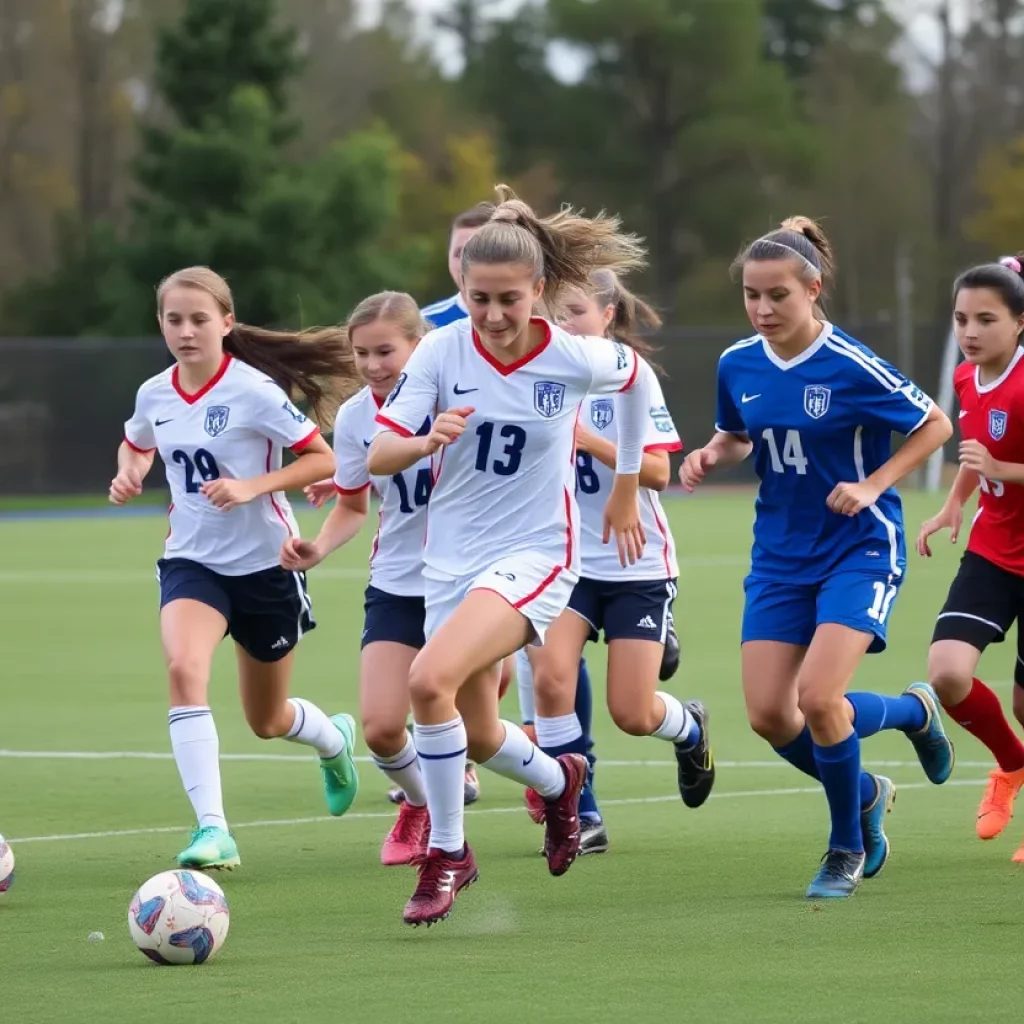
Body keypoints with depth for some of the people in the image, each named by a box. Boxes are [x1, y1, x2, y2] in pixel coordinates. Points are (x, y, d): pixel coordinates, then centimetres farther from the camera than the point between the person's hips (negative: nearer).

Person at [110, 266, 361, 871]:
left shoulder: (254, 390, -16)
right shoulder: (155, 395, -1)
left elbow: (324, 460, -13)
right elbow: (137, 445, 22)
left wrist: (252, 486, -25)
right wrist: (129, 474, 0)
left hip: (265, 564, -3)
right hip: (192, 562, 3)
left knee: (268, 721, 13)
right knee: (184, 668, -29)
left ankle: (335, 739, 52)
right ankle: (212, 827, -30)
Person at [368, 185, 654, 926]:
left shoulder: (574, 359, -14)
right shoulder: (442, 351, -10)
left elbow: (638, 378, 9)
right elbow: (378, 457, -12)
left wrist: (627, 491, 15)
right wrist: (426, 441, -34)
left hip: (534, 554, -4)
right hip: (452, 556, 4)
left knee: (430, 679, -28)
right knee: (480, 737, 15)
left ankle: (447, 854, -11)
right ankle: (559, 782, 51)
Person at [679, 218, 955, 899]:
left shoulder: (851, 367, -17)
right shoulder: (738, 365, -1)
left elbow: (935, 425, -6)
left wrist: (872, 486, -17)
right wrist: (711, 455, -4)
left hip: (860, 547, -6)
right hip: (781, 555, 6)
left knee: (818, 698, -20)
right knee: (768, 715, -3)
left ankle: (848, 849, 5)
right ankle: (866, 795, 28)